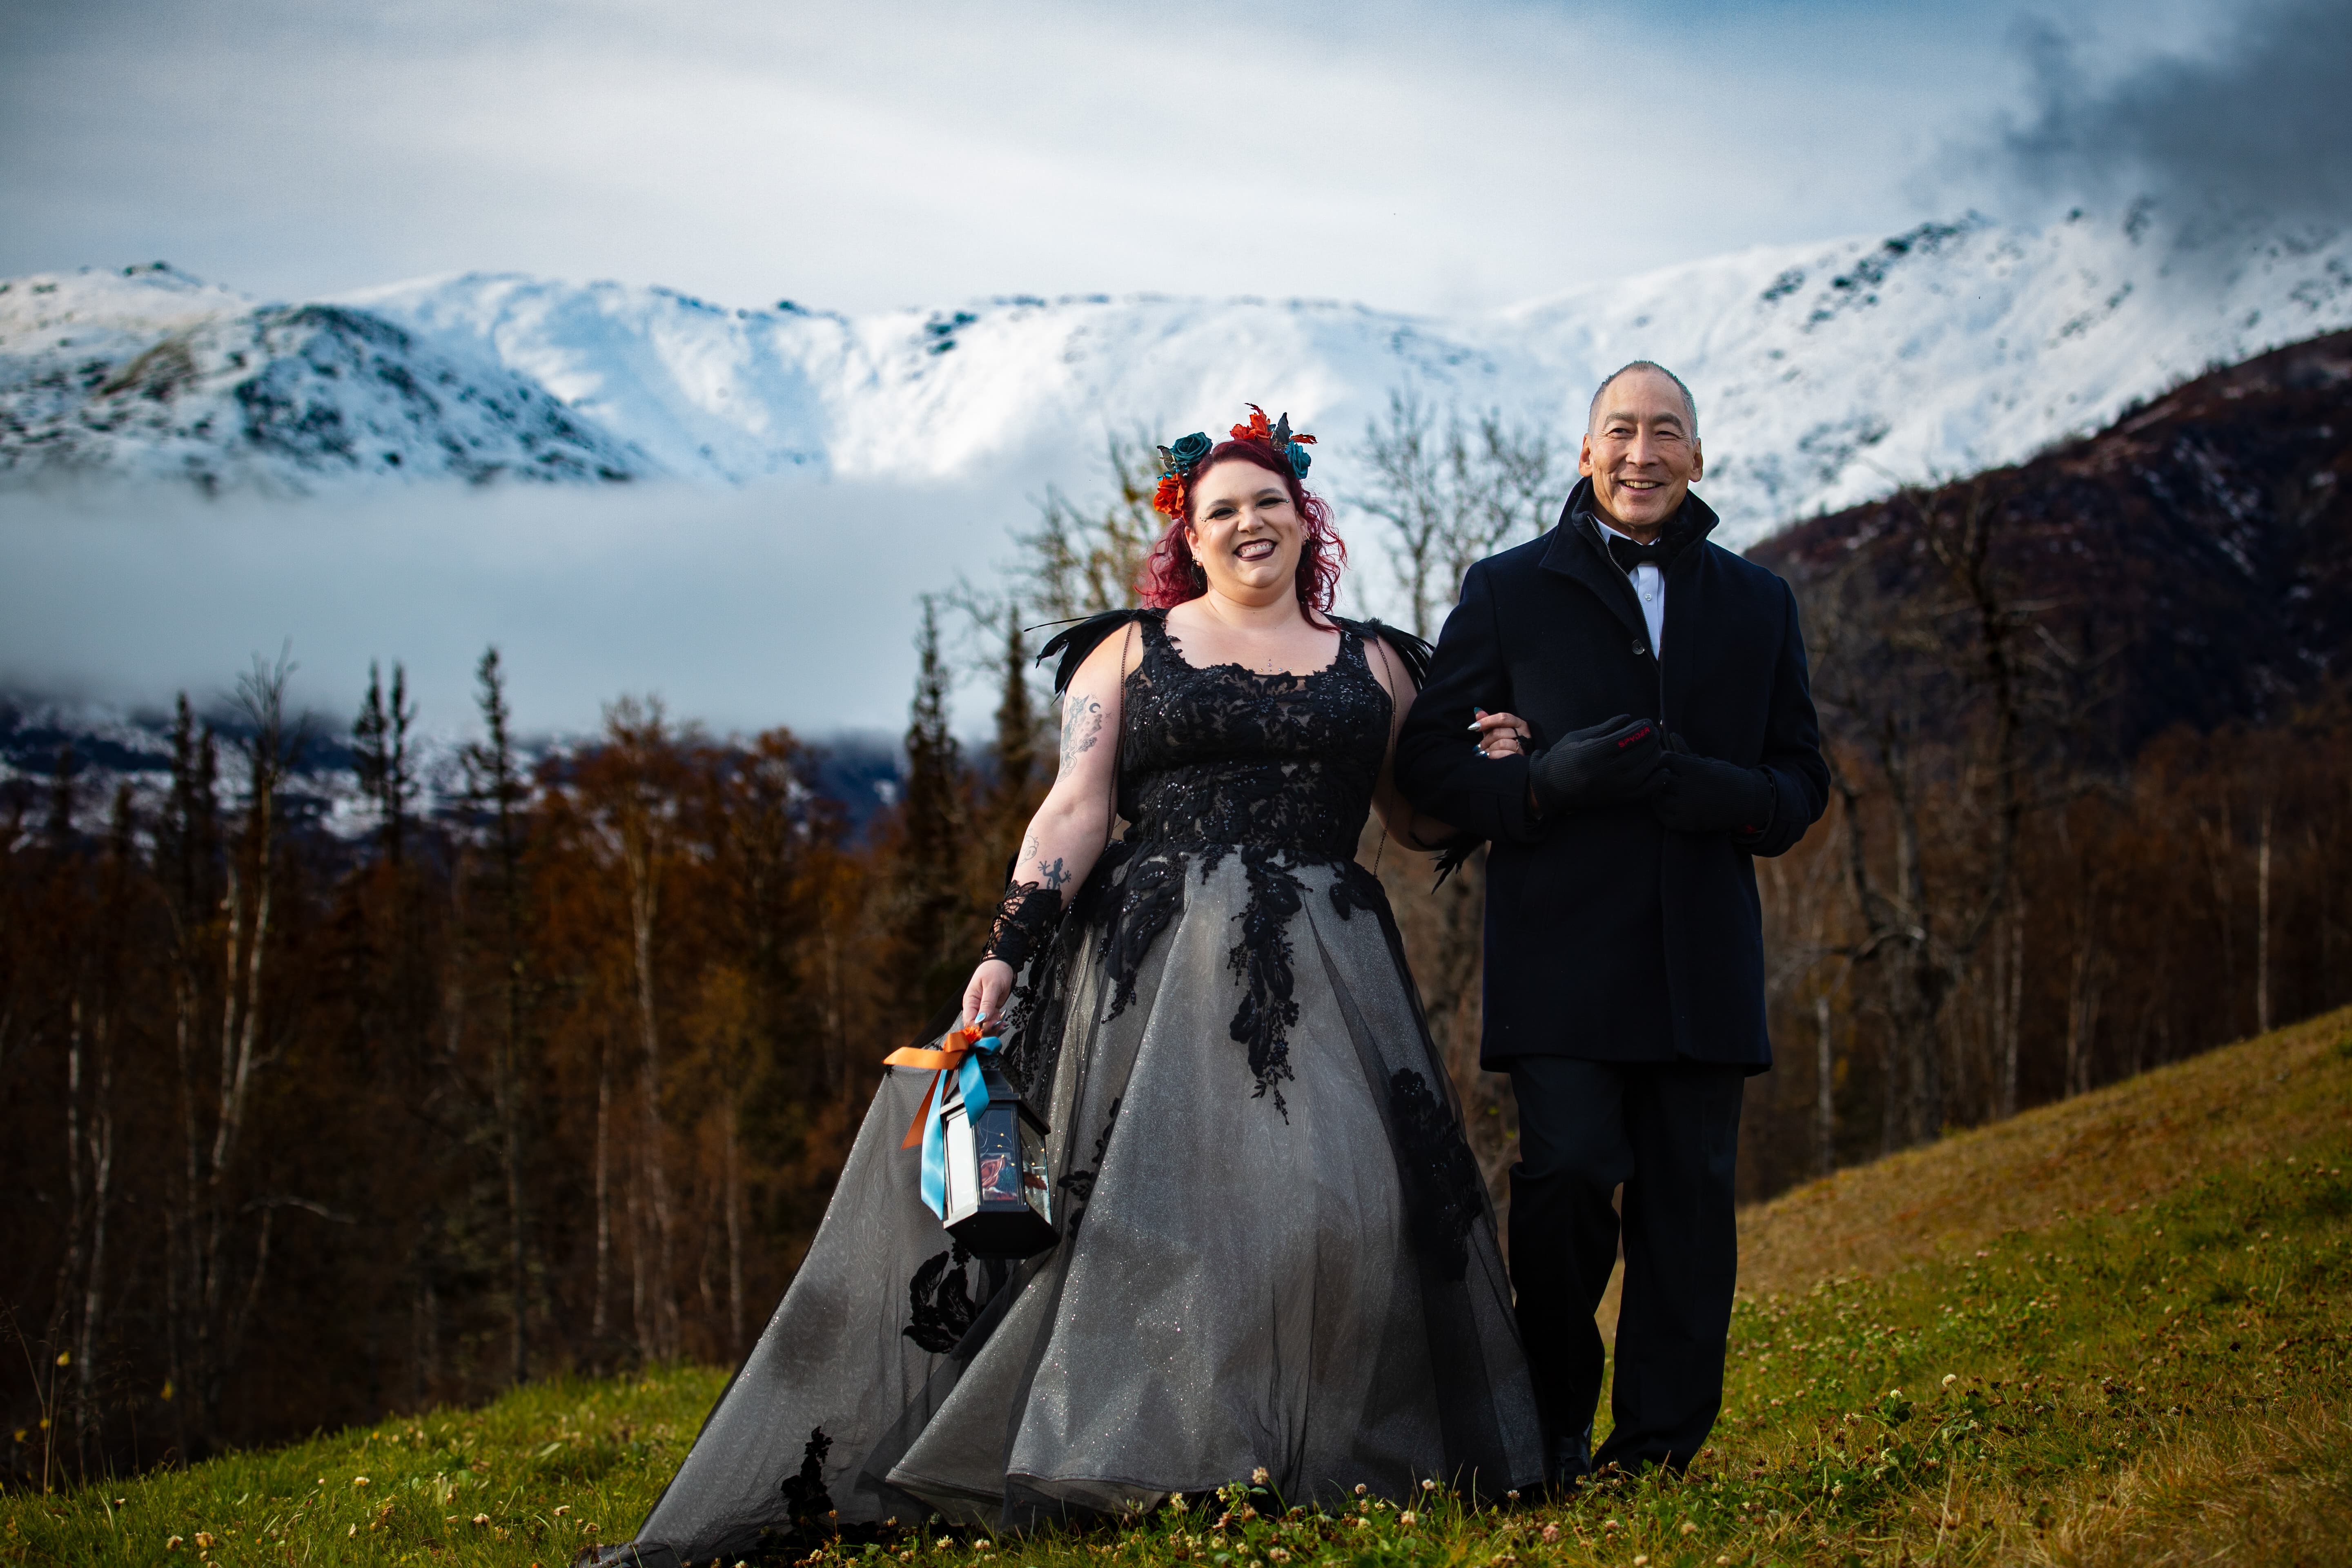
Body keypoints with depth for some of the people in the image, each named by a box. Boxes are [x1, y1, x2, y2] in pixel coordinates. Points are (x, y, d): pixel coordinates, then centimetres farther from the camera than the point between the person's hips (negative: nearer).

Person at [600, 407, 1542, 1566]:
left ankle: (1316, 1459, -6)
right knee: (1141, 1188, -9)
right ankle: (1146, 1456, -6)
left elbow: (1418, 822, 19)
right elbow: (1076, 808, 3)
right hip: (1154, 960, -1)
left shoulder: (1371, 661, 17)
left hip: (1325, 972, 1)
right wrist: (1009, 948, -8)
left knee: (1330, 1196, -13)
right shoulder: (1130, 648, 13)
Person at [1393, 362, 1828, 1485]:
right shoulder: (1508, 591, 9)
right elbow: (1428, 761, 5)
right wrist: (1548, 781, -14)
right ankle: (1554, 1426, 6)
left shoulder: (1757, 605, 17)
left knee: (1688, 1204, 1)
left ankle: (1655, 1454, 10)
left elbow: (1801, 784, 14)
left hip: (1702, 970, 3)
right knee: (1568, 1177, -14)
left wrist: (1697, 787, -8)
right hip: (1561, 961, -3)